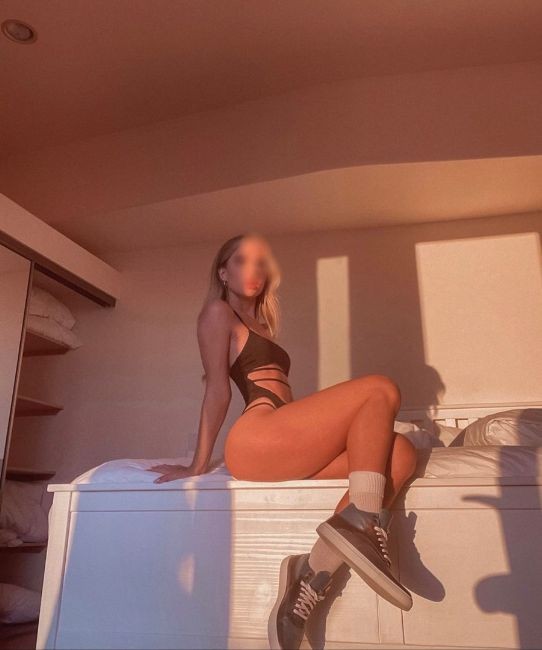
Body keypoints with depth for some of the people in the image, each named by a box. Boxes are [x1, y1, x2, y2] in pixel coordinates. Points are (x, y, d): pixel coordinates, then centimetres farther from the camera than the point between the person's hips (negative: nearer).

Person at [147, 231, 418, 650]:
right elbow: (218, 390, -1)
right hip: (258, 437, -7)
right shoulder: (218, 311, 9)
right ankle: (361, 523, -27)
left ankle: (315, 570, -21)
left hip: (282, 447, 7)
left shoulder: (259, 322, 32)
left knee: (401, 452, -12)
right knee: (382, 390, -13)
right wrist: (199, 465, -3)